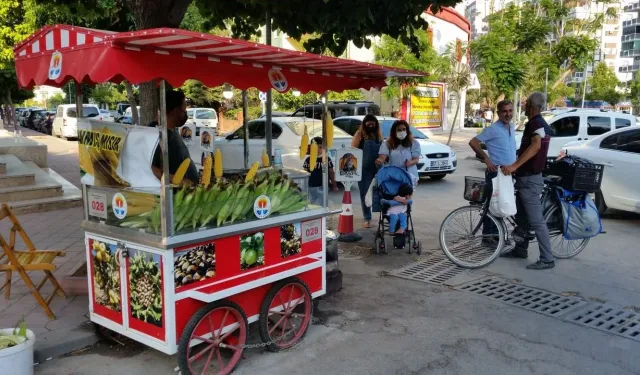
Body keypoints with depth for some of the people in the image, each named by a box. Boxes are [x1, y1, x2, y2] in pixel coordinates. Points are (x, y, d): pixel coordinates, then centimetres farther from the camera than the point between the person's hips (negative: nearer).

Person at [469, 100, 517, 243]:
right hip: (495, 172, -8)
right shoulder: (493, 129, -14)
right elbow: (473, 142, -16)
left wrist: (514, 165, 15)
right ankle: (487, 234, 4)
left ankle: (496, 232, 22)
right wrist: (486, 158, -16)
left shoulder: (512, 128, 11)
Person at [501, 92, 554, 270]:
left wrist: (515, 165, -43)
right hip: (525, 177, 10)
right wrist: (515, 166, 36)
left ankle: (547, 259, -3)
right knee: (521, 216, 19)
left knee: (536, 220, -7)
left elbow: (536, 146, -37)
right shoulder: (534, 123, 14)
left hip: (530, 179, -10)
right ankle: (520, 249, 31)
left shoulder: (537, 123, -18)